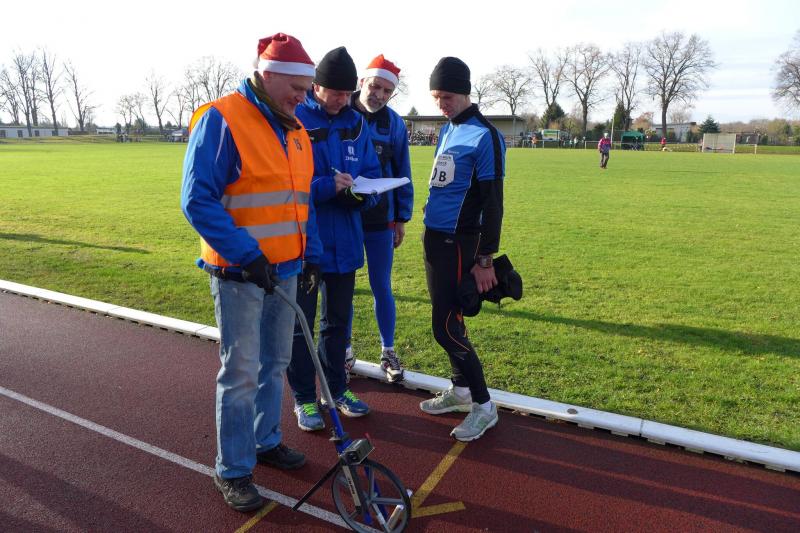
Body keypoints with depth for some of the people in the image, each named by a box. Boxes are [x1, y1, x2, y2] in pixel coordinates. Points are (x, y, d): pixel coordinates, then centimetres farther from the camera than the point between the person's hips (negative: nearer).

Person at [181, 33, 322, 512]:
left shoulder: (296, 130, 12)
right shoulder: (222, 120, -11)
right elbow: (197, 199, -17)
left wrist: (311, 256, 14)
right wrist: (245, 253, -22)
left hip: (284, 269, 7)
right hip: (239, 273, -7)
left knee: (275, 363, 16)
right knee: (242, 372, 0)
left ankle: (266, 441, 35)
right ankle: (233, 470, 17)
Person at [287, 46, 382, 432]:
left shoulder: (357, 124, 6)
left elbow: (373, 175, 8)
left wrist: (363, 192, -14)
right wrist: (329, 186, -25)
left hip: (344, 241, 5)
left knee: (338, 320, 18)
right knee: (300, 322, 8)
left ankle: (336, 388, 36)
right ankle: (304, 398, 25)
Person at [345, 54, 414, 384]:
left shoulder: (394, 124, 1)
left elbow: (402, 174, 7)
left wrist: (402, 218, 5)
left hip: (380, 219, 1)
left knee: (382, 288, 8)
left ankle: (388, 353, 23)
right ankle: (344, 351, 26)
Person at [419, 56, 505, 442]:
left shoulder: (484, 136, -13)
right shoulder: (446, 130, 13)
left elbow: (493, 202, -16)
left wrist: (485, 259, -17)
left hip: (458, 242, -8)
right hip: (433, 236, 9)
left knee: (446, 326, -7)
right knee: (447, 318, 15)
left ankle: (484, 406, 8)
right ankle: (460, 390, 31)